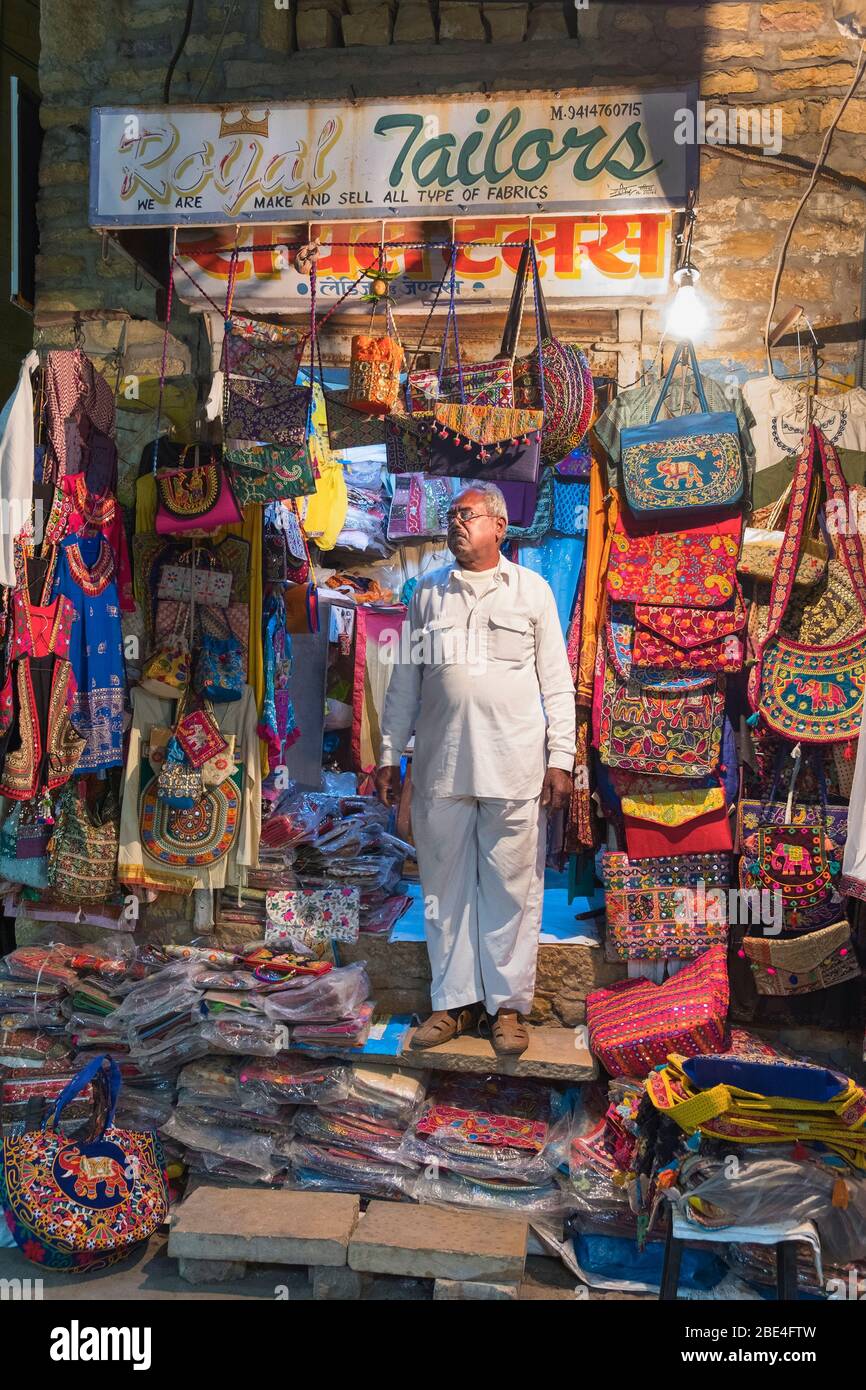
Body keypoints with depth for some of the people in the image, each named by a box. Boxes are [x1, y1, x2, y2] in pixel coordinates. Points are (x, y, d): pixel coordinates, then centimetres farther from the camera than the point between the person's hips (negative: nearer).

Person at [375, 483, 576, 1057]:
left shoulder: (531, 590, 7)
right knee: (446, 889, 7)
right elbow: (405, 681, 15)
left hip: (513, 769, -2)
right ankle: (454, 1002, 19)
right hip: (440, 769, 3)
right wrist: (390, 756, 10)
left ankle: (508, 1005, 15)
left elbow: (557, 682, 5)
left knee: (512, 889, 2)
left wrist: (561, 759, -2)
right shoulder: (428, 594, 14)